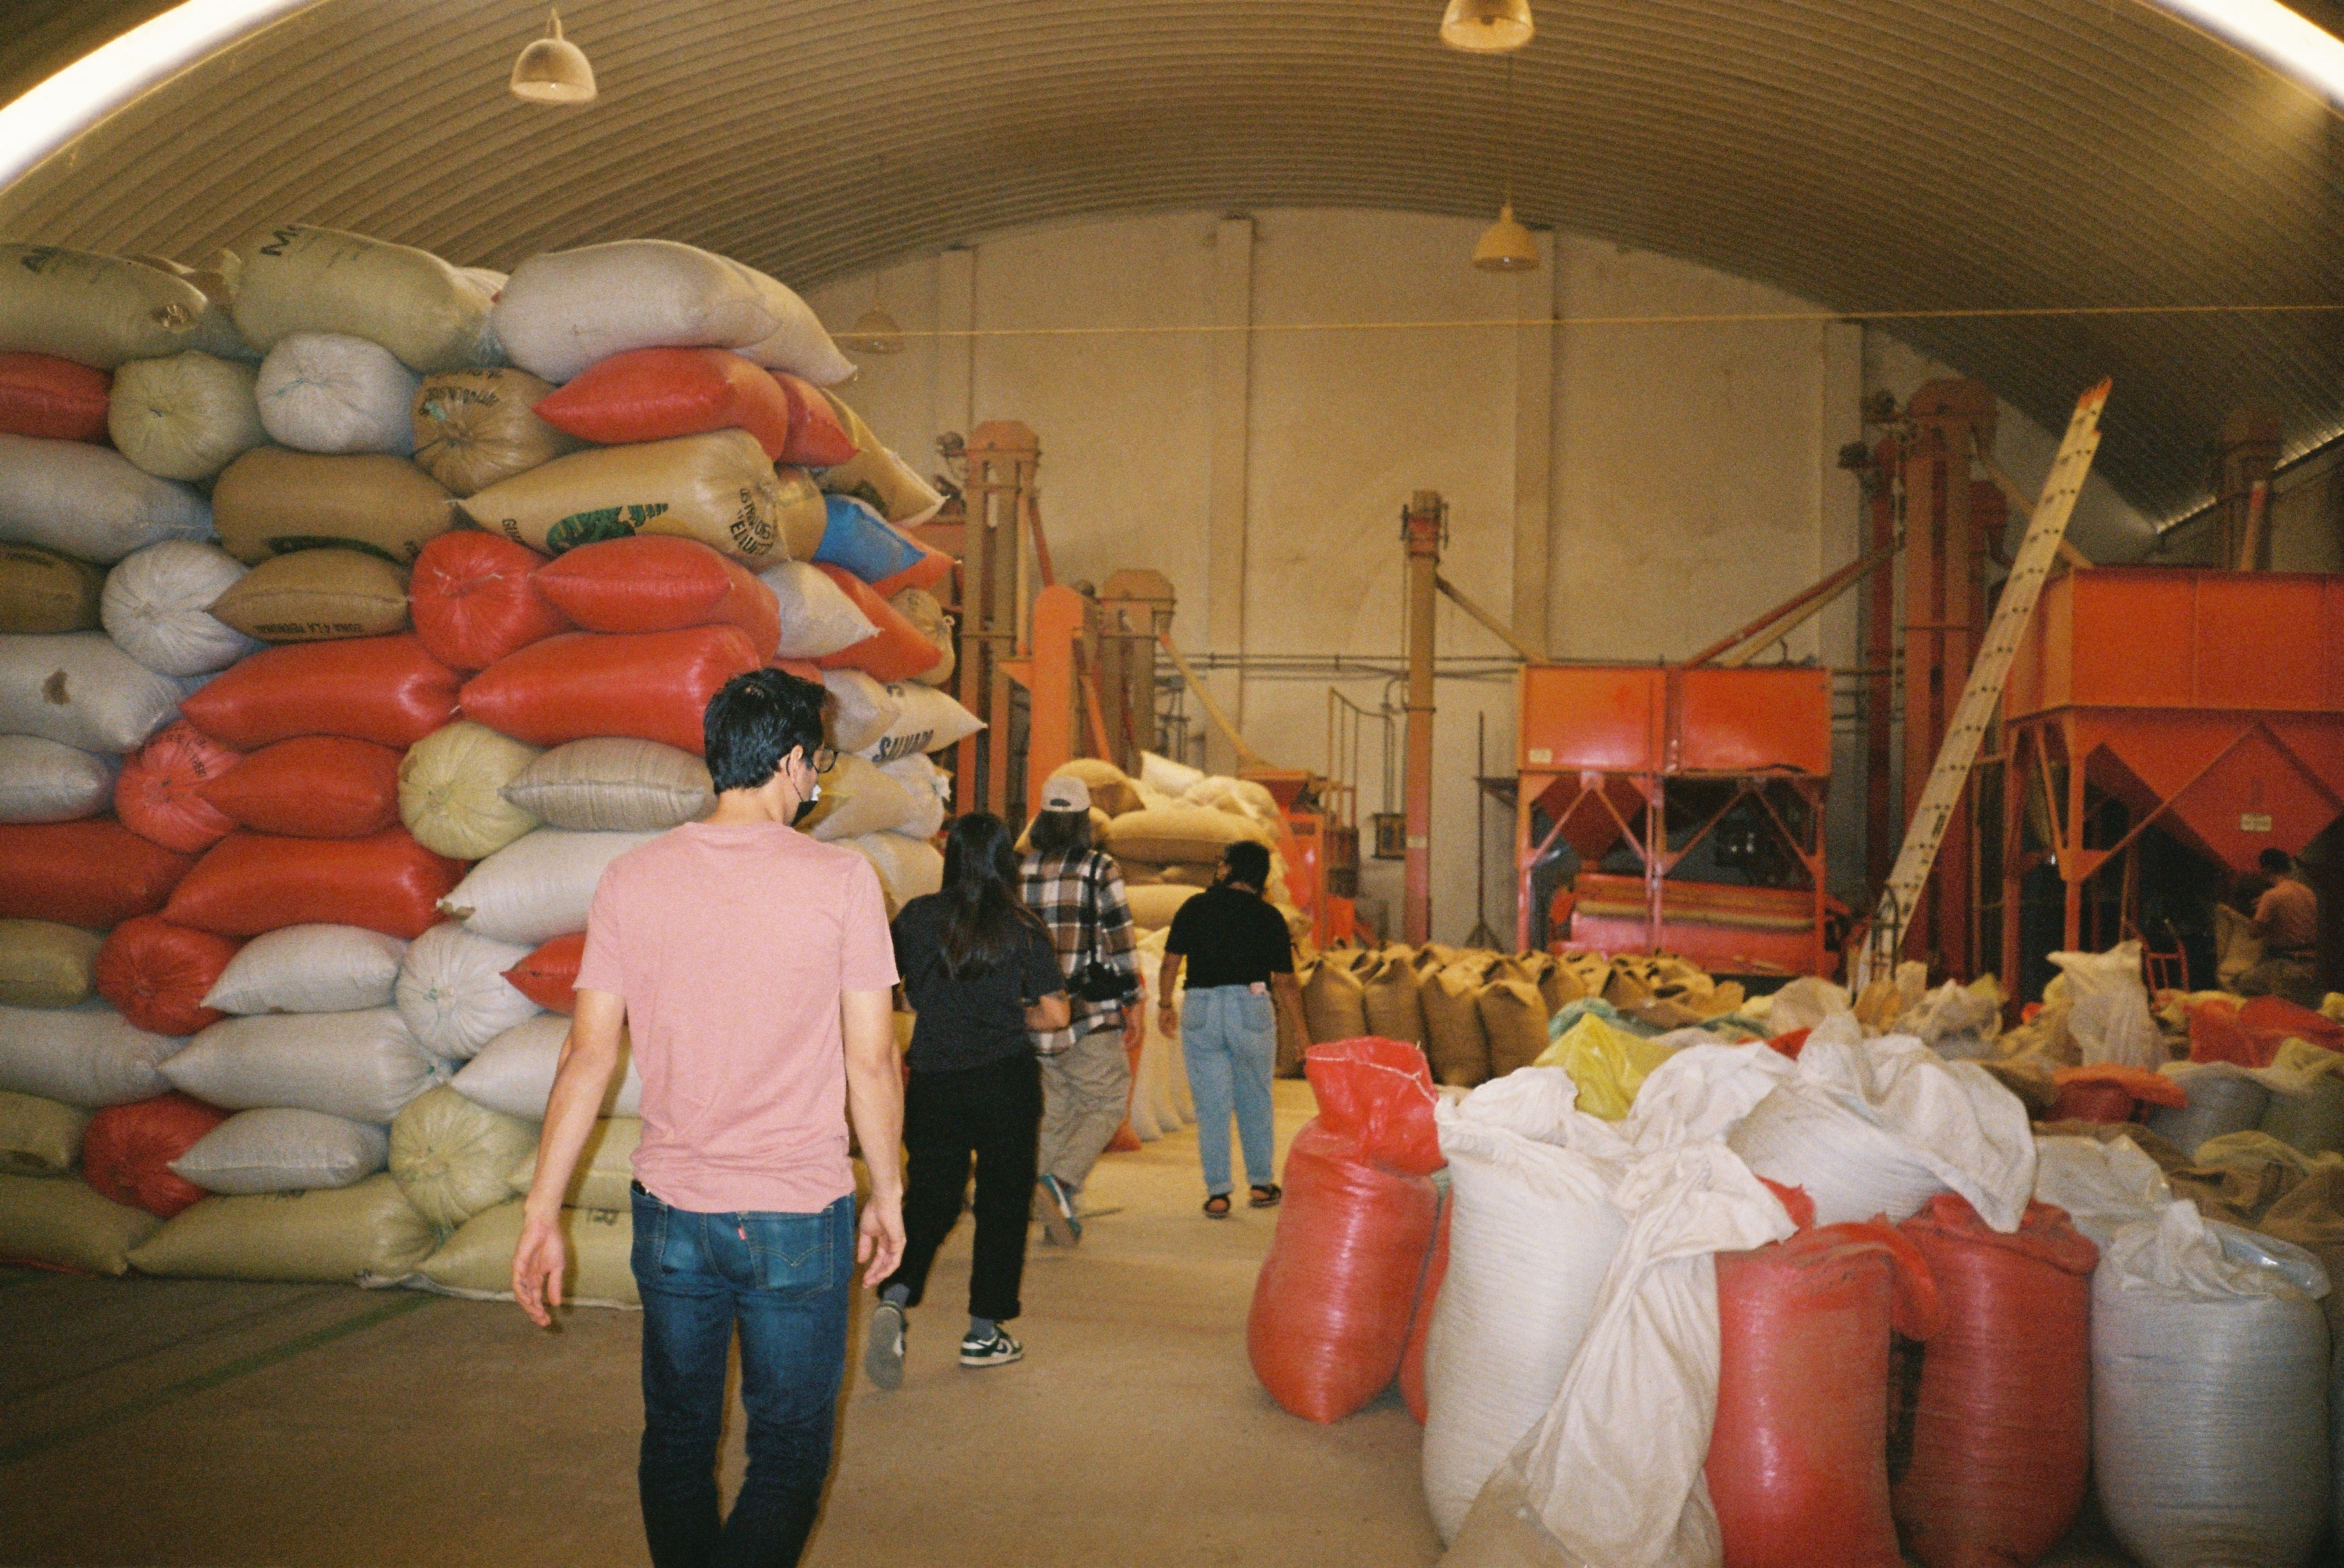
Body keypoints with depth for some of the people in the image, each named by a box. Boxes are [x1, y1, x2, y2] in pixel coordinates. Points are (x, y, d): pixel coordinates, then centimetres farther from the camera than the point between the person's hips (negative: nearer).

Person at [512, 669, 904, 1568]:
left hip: (671, 1212, 3)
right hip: (797, 1219, -3)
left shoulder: (631, 879, -1)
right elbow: (872, 1063, -6)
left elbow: (588, 1057, -1)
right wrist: (888, 1196, 6)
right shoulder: (841, 881, -9)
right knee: (790, 1454, 8)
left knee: (677, 1438, 20)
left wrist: (542, 1211, 6)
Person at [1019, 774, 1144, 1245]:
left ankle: (1058, 1216, 15)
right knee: (1107, 1104, 6)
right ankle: (1060, 1182, -15)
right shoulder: (1099, 870, -7)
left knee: (1053, 1110, 13)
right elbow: (1121, 942, -8)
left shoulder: (1017, 872, 5)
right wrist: (1134, 1003, 1)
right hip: (1091, 1013, -5)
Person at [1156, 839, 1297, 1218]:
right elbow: (1285, 981, -1)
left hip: (1201, 1009, 0)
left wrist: (1165, 1006, 15)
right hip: (1251, 1007, 0)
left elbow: (1170, 963, 2)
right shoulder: (1269, 917, 1)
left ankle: (1217, 1193, 3)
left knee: (1211, 1104, 4)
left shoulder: (1195, 907, 1)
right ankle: (1261, 1185, 22)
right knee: (1255, 1101, 15)